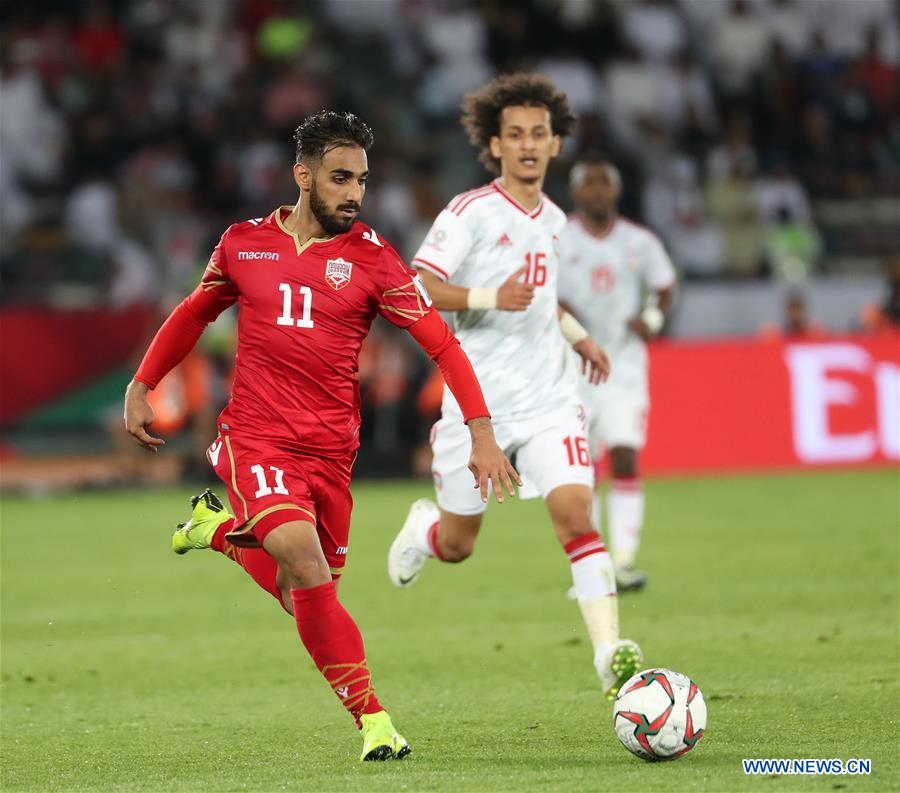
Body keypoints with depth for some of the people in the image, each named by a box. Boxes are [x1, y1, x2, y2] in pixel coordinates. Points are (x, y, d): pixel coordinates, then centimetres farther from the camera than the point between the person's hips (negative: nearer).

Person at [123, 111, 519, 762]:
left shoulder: (371, 258, -2)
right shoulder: (245, 243, 3)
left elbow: (441, 342, -7)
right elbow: (195, 314, 21)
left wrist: (481, 433, -17)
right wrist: (141, 387, 16)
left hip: (331, 449, 2)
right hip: (255, 439, -2)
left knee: (305, 596, 10)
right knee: (307, 565, -23)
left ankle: (223, 529, 39)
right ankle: (372, 720, -17)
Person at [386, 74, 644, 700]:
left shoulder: (553, 219, 12)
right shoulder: (472, 212, -9)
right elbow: (415, 288, -16)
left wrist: (577, 335, 17)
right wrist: (490, 298, -28)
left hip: (549, 397, 4)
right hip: (477, 402, -4)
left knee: (575, 513, -17)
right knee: (457, 547, 7)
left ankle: (611, 653, -21)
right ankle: (423, 528, 45)